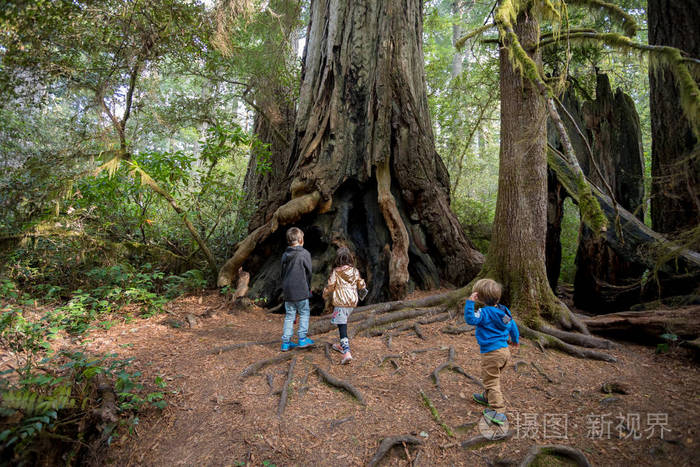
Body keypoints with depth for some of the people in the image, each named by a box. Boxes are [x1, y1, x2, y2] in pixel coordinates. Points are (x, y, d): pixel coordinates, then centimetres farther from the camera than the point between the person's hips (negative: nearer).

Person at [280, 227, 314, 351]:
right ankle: (302, 339, 12)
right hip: (301, 291, -5)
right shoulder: (305, 254, -9)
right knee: (304, 313, 10)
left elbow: (283, 273, 12)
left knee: (289, 316, 12)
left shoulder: (285, 255, 8)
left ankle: (286, 342, 13)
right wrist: (308, 288, 10)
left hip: (287, 291, 5)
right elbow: (308, 273, -5)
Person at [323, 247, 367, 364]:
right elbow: (361, 284, 12)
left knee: (342, 326, -7)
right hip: (352, 302, 5)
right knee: (343, 323, 24)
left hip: (340, 302, -5)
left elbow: (330, 286, -5)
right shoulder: (355, 271, 3)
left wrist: (325, 295, 15)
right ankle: (343, 345, 36)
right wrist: (363, 290, 35)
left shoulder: (335, 272, -9)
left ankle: (347, 352, -18)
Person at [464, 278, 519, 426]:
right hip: (504, 350, 9)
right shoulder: (504, 310, 4)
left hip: (492, 353, -9)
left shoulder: (485, 312, -22)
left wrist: (470, 302, -32)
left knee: (491, 382, -1)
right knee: (494, 378, 27)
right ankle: (488, 397, 46)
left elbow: (470, 319, -32)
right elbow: (513, 326, 16)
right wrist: (515, 340, 32)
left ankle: (499, 411, -3)